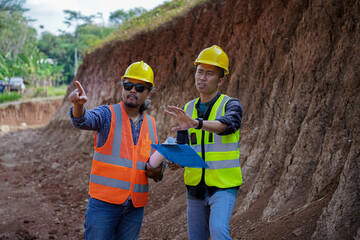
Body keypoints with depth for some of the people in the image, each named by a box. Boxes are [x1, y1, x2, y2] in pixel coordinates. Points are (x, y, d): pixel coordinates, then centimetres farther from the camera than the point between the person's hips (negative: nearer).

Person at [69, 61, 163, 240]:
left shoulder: (150, 124, 11)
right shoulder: (108, 115, -3)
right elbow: (83, 120, -24)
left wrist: (157, 173, -2)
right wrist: (79, 104, -46)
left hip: (135, 205, 4)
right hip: (104, 200, -4)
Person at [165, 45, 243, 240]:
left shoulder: (231, 105, -7)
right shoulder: (187, 110, 8)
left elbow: (228, 124, -31)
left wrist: (196, 123, -48)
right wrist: (175, 162, -15)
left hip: (223, 186, -5)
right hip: (195, 187, 5)